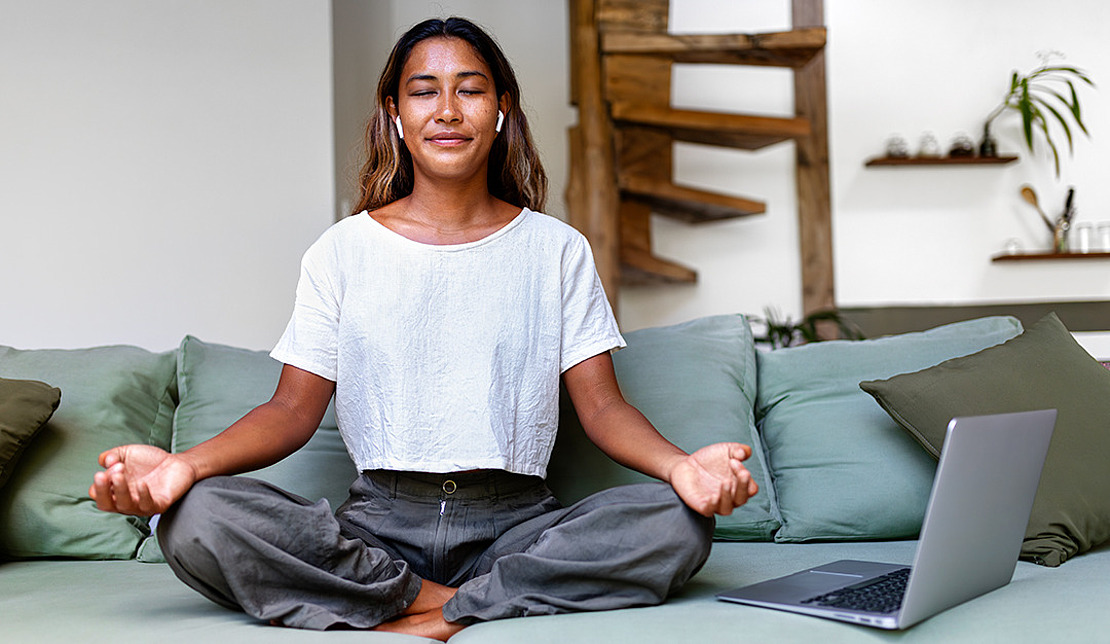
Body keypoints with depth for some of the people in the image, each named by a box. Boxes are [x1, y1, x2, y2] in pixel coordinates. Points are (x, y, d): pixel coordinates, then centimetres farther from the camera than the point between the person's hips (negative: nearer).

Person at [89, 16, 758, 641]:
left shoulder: (557, 249, 7)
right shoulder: (341, 252, 7)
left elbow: (602, 406, 1)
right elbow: (294, 410, 2)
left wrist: (678, 464, -21)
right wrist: (185, 464, -19)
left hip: (518, 524, 1)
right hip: (380, 523, 0)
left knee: (678, 526, -27)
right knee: (194, 521, -25)